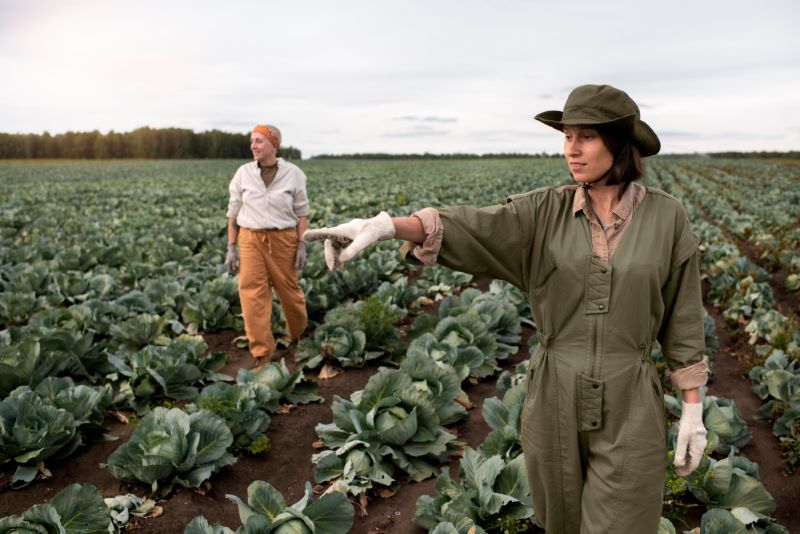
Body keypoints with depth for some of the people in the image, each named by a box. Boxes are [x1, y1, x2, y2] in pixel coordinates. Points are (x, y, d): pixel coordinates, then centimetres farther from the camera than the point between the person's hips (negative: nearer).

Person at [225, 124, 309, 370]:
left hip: (283, 239, -1)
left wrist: (302, 245, -6)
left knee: (289, 290, 10)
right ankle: (261, 354, 4)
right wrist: (231, 248, 1)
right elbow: (233, 213, 6)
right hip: (251, 239, 1)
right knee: (253, 295, -5)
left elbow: (302, 213, 2)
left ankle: (299, 335, 39)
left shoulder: (293, 173, -2)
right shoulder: (243, 173, 1)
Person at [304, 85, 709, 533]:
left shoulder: (667, 217, -6)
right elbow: (467, 228, -21)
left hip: (629, 409, -2)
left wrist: (693, 408, -1)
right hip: (555, 399, 2)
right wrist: (383, 225, -37)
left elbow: (682, 318, 0)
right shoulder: (546, 210, -5)